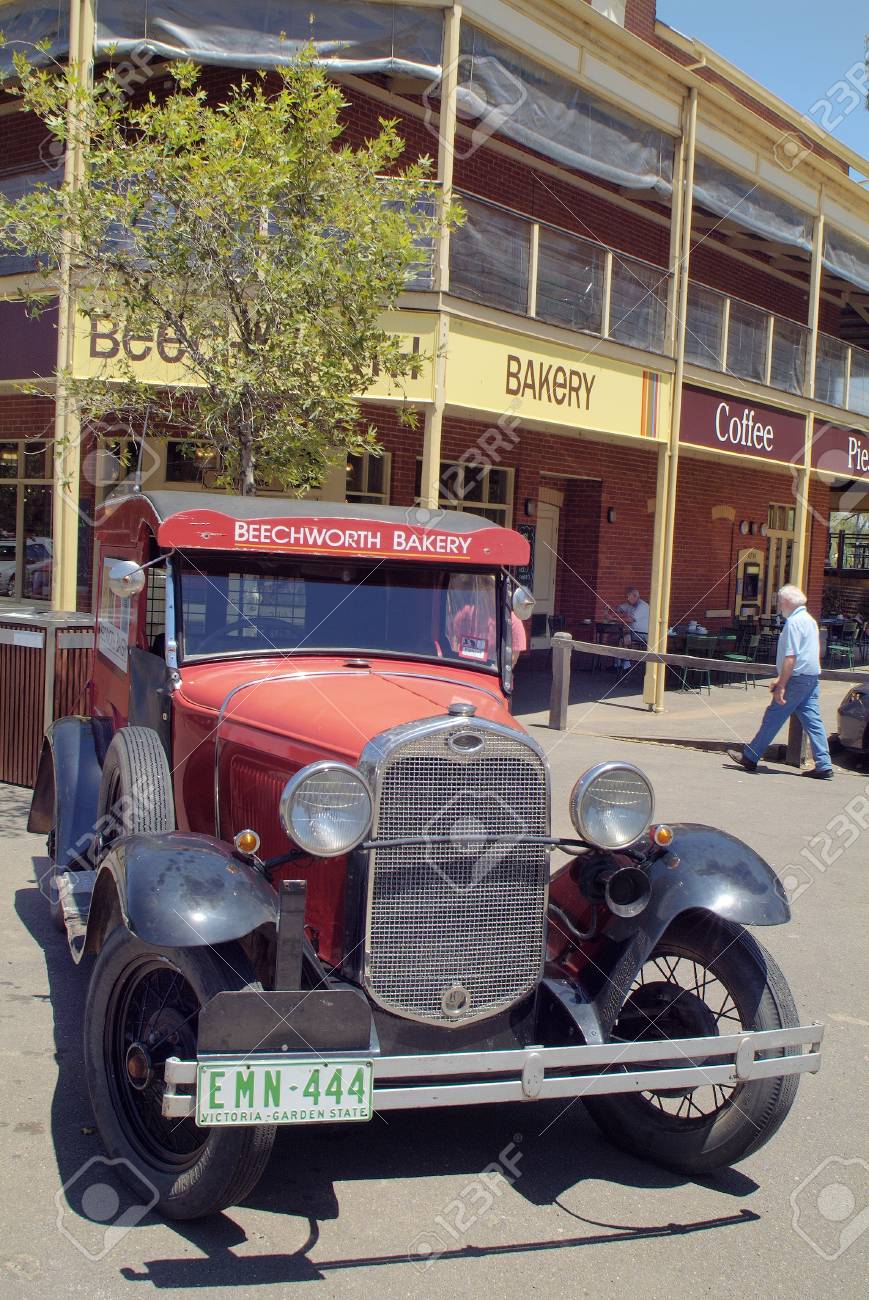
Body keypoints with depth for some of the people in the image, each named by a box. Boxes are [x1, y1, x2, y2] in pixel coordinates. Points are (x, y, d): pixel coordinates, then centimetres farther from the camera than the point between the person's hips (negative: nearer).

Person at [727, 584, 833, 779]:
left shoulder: (793, 623, -14)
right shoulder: (809, 620, 17)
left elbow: (790, 657, -21)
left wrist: (781, 686, -20)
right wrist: (781, 679, 26)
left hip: (798, 679, -9)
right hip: (813, 677, 9)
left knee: (772, 718, -1)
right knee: (813, 721, 7)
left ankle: (750, 757, 7)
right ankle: (824, 766, 4)